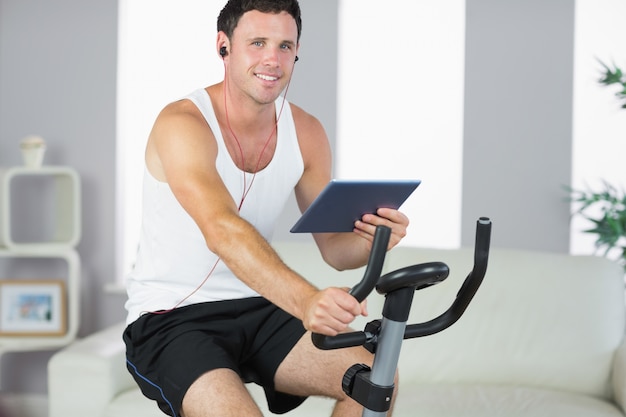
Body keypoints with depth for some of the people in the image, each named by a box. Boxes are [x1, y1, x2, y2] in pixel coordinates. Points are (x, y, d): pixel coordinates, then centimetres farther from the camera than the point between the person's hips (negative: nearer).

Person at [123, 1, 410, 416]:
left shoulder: (305, 132, 0)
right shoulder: (182, 124, -19)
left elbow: (334, 246, 4)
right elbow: (222, 231, -37)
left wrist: (372, 239, -21)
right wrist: (306, 300, -52)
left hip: (256, 311, 6)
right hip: (171, 319, -5)